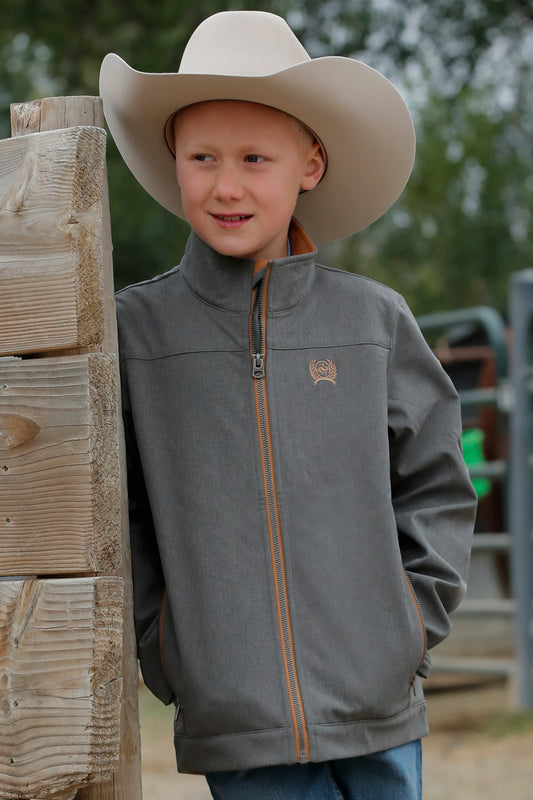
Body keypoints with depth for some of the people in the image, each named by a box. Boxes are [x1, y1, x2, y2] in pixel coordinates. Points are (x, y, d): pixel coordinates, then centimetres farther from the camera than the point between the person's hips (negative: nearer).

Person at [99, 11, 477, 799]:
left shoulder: (374, 320, 3)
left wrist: (412, 630, 2)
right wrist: (165, 659, 0)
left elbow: (437, 487, 10)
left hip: (378, 714, 2)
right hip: (233, 724, -1)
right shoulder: (136, 327, 0)